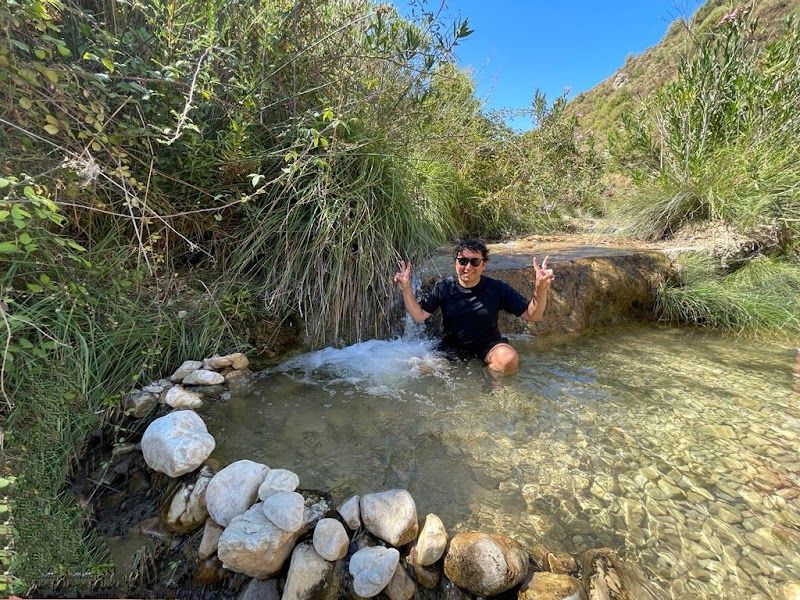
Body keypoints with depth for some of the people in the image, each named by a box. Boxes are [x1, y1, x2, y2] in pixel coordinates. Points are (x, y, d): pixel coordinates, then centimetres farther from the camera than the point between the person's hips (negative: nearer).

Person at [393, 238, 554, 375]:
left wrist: (541, 290, -30)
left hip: (488, 344, -2)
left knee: (509, 360, -31)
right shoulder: (443, 287, -8)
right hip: (453, 346, 3)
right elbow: (419, 316, -8)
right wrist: (406, 288, -21)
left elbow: (532, 316, -11)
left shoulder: (497, 288, -11)